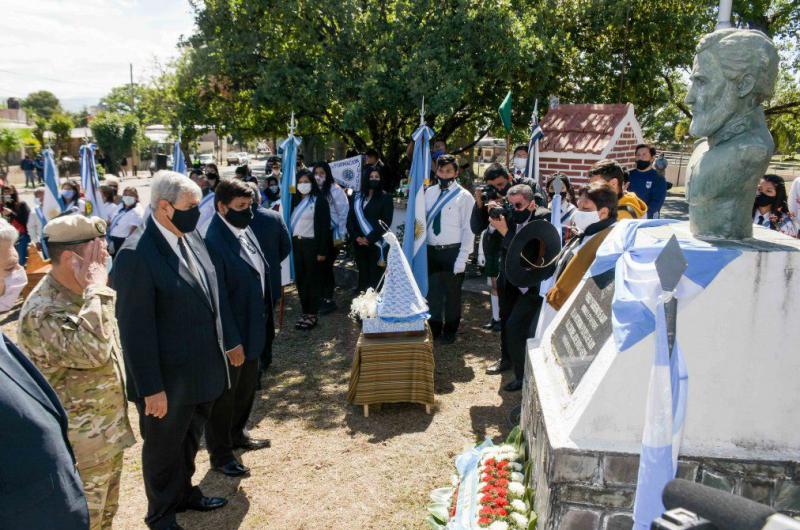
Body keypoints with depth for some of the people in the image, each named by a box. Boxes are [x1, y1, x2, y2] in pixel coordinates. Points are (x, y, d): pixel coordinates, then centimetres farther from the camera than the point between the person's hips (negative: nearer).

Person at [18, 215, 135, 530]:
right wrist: (97, 290, -32)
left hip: (109, 428, 8)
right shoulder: (41, 312, -25)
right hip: (80, 444, -8)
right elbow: (91, 350, -40)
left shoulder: (83, 294, 3)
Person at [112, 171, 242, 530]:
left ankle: (184, 493, 50)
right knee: (163, 449, 17)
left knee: (189, 440, 26)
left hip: (202, 369, 7)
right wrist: (151, 388, -19)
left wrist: (230, 340, 13)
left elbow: (213, 295, 9)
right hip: (168, 379, -7)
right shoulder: (136, 255, -23)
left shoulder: (192, 237, 0)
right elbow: (135, 329, -22)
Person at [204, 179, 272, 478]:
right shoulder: (214, 243, -25)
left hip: (252, 330, 9)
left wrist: (264, 324, 12)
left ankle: (236, 435, 47)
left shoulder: (245, 231, 2)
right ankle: (220, 455, 30)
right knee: (224, 396, 11)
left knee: (246, 388, 25)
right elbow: (216, 299, -24)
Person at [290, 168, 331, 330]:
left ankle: (312, 314, 7)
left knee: (313, 279, 0)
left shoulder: (319, 201, -6)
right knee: (300, 279, 9)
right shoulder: (296, 200, 13)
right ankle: (305, 311, 20)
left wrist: (322, 251, -14)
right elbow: (292, 222, 14)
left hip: (312, 244, -6)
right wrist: (291, 243, 6)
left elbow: (324, 226, -10)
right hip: (297, 243, 6)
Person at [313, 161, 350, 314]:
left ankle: (329, 300, 14)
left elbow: (344, 213, -9)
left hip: (332, 234, -4)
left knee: (326, 266, 0)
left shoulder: (335, 190, -9)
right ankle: (323, 297, 21)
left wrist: (340, 237, -9)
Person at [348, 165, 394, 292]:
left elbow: (386, 222, -8)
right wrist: (356, 237, -6)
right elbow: (350, 220, 9)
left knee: (375, 277, -6)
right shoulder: (358, 197, 12)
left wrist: (369, 238, -13)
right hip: (359, 244, 4)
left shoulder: (385, 197, 0)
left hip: (376, 244, -4)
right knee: (363, 276, 8)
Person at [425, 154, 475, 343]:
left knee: (452, 292, 10)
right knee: (433, 290, 14)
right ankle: (434, 327, 32)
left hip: (452, 251, -4)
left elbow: (469, 229, -10)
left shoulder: (464, 196, -8)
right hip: (431, 250, 4)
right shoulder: (429, 192, 6)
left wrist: (462, 258, -14)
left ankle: (450, 330, 28)